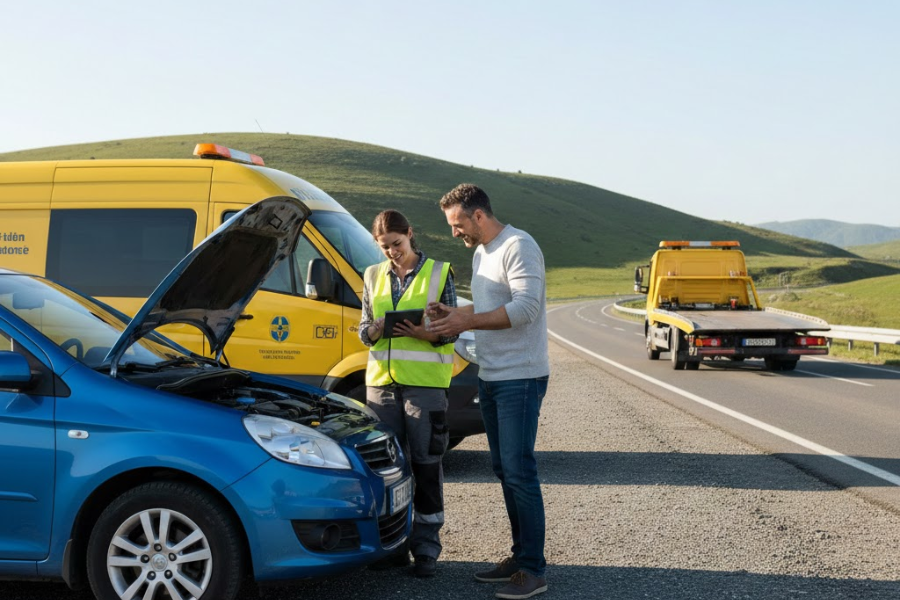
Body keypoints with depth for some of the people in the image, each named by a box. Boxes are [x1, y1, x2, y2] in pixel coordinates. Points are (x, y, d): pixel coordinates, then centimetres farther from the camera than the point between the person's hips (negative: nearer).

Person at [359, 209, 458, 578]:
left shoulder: (439, 273, 2)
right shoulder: (374, 276, 12)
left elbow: (451, 329, 1)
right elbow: (363, 329, 14)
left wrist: (425, 334, -19)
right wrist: (375, 330, -10)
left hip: (425, 383, -4)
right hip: (382, 381, 4)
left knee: (427, 464, 0)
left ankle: (426, 547, 10)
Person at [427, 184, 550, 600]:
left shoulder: (518, 247, -14)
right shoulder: (481, 253, 16)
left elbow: (526, 307, -24)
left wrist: (467, 321, -22)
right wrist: (453, 314, 4)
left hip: (520, 378, -10)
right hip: (490, 377, 10)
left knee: (519, 472, -10)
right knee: (504, 470, 14)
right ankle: (520, 555, 24)